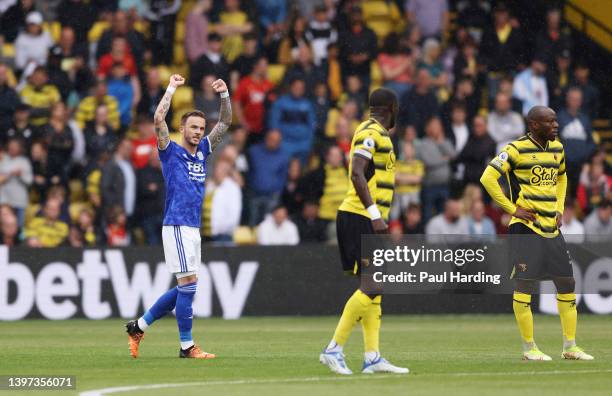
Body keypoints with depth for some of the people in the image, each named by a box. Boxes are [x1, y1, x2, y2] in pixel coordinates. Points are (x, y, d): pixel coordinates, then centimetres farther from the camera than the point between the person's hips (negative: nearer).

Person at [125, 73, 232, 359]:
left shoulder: (203, 151, 15)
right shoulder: (171, 151, -2)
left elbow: (225, 123, 17)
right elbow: (158, 118, -15)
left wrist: (224, 95, 3)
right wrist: (172, 88, -10)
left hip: (193, 228, 8)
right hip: (176, 225, -8)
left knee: (184, 289, 10)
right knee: (188, 284, -9)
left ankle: (139, 326, 20)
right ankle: (187, 346, -5)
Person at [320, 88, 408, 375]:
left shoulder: (377, 134, 19)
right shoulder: (371, 133, -12)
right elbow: (356, 174, -23)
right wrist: (375, 215, -27)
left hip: (366, 221, 10)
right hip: (360, 219, -10)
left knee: (374, 288, 8)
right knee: (371, 287, -12)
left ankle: (372, 357, 8)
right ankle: (334, 349, -11)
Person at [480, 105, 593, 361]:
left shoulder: (557, 148, 11)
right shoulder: (517, 149, -10)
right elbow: (488, 178, -15)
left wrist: (559, 208, 16)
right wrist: (513, 209, -13)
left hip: (551, 227, 7)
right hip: (526, 227, -7)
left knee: (567, 283, 7)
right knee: (524, 284, -5)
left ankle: (570, 347, 15)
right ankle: (529, 348, 4)